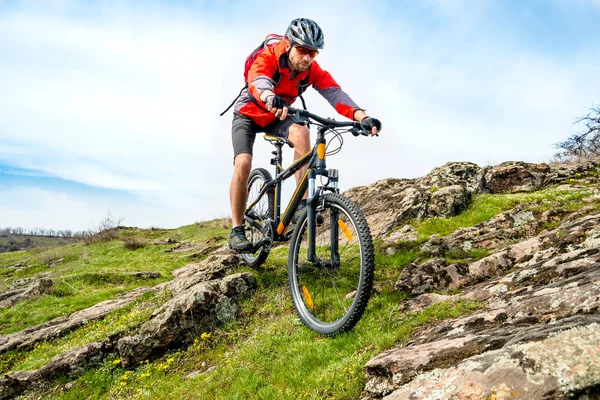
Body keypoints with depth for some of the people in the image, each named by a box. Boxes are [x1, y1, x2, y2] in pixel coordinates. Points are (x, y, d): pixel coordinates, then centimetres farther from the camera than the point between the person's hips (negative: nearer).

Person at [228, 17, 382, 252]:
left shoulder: (311, 69, -18)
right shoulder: (268, 58, -30)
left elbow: (334, 93, -31)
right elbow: (258, 81, -51)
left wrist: (362, 116, -48)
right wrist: (271, 99, -75)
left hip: (276, 117, 3)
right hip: (248, 113, -3)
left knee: (301, 133, -30)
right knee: (243, 164, -24)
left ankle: (302, 203, -25)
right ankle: (237, 230, -11)